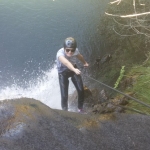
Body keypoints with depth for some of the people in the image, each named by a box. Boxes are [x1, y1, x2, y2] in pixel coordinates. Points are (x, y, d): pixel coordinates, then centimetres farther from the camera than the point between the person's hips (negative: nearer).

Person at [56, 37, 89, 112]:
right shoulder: (60, 53, -36)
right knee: (64, 95, -9)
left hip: (73, 69, 3)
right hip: (63, 72, -3)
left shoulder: (76, 51, -21)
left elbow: (80, 57, 3)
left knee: (81, 90, -7)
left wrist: (85, 63, 23)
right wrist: (74, 69, -76)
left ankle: (80, 109, 18)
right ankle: (65, 110, 20)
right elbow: (66, 62, -58)